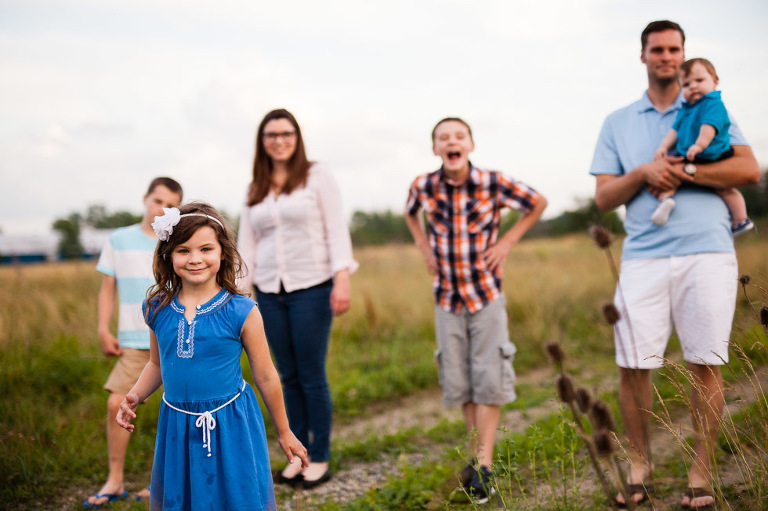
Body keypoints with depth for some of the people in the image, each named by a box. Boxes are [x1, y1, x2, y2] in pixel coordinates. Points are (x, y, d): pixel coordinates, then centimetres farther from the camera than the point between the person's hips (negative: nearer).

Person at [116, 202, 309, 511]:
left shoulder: (242, 312, -13)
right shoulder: (157, 309, -2)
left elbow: (265, 376, -4)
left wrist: (284, 433, 5)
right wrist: (134, 397, -4)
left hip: (230, 425, -3)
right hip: (177, 426, 4)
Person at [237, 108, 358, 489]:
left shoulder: (316, 176, 1)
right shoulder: (255, 189, 14)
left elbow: (336, 230, -4)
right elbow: (246, 245, 14)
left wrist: (342, 279, -13)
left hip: (312, 288, -4)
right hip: (270, 292, 4)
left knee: (312, 377, -1)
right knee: (288, 377, 9)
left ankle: (320, 459, 12)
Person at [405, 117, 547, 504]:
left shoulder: (493, 183, -13)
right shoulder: (423, 187, -6)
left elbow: (538, 203, 3)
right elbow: (410, 213, 18)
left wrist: (507, 242, -5)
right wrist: (424, 246, 5)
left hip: (487, 294, -2)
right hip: (447, 297, 2)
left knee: (488, 379, -2)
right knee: (458, 382, 8)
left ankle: (484, 466, 4)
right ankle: (478, 456, 24)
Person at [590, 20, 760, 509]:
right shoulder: (618, 123, 18)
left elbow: (749, 169, 0)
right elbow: (604, 197, 11)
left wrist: (682, 170, -8)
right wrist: (644, 172, -6)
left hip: (707, 253, -1)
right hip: (644, 257, 1)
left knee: (706, 364, -1)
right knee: (632, 365, -2)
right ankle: (639, 465, 17)